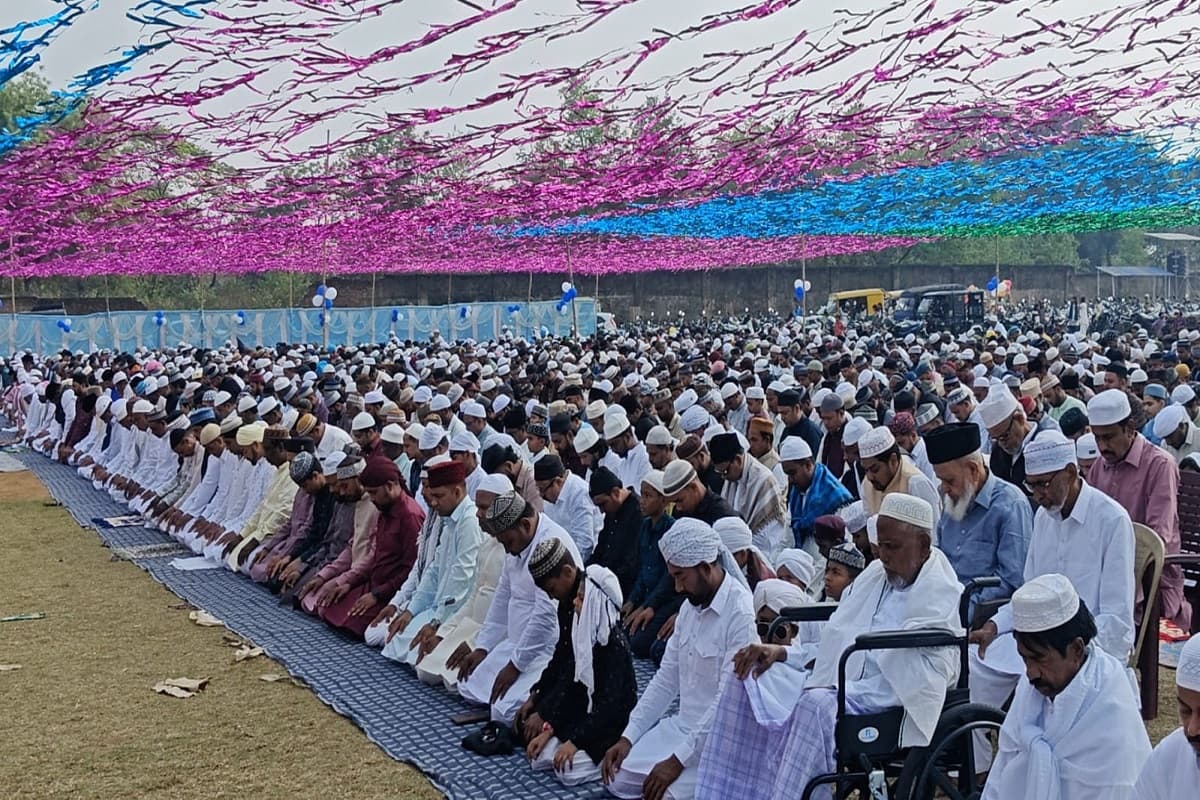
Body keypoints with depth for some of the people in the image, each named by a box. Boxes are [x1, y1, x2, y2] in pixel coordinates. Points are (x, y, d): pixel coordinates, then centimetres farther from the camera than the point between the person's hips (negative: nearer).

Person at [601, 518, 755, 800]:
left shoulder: (741, 613, -21)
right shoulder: (691, 606, 8)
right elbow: (667, 678, 12)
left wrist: (678, 760, -23)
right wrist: (628, 737, 4)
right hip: (682, 724, 8)